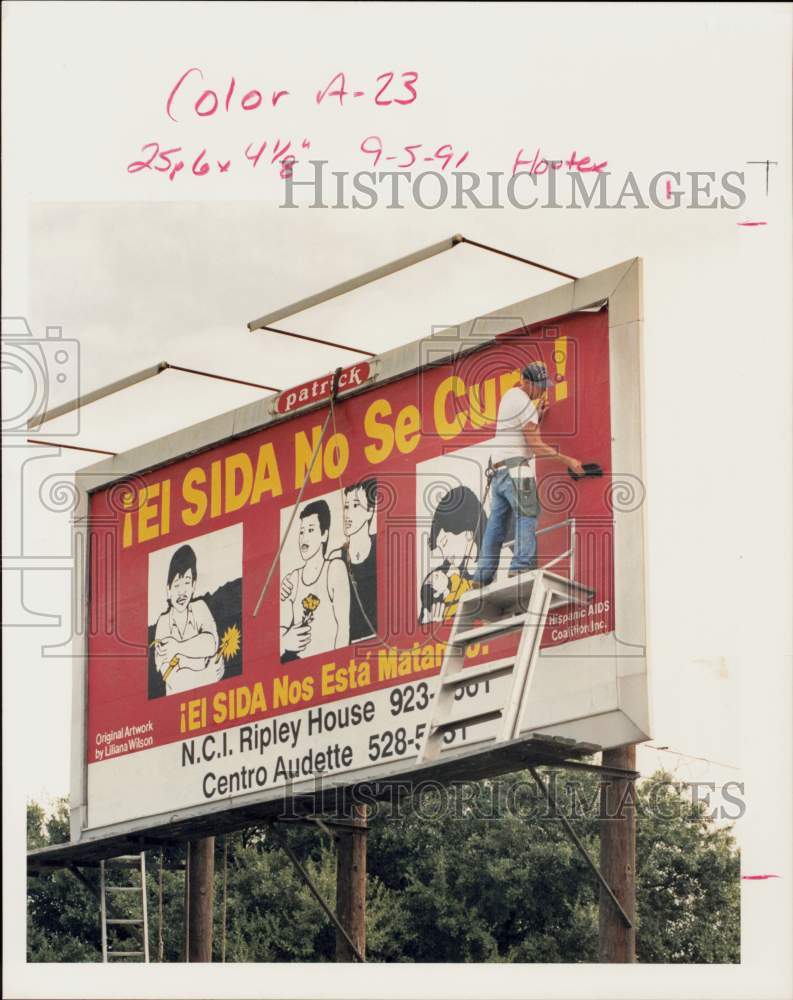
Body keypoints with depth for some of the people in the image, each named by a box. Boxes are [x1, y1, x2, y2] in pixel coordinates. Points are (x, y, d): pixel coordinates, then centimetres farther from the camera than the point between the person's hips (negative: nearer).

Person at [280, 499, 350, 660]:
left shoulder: (335, 569, 1)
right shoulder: (291, 580, 14)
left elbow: (343, 625, -7)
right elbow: (282, 628, 7)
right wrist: (285, 642, -16)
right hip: (296, 663, 3)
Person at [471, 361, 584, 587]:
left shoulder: (510, 395, 20)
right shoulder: (524, 404, -9)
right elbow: (537, 446, -12)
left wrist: (538, 413, 13)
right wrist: (568, 460, -9)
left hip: (499, 470, 9)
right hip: (517, 469, -9)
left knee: (496, 523, 8)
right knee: (527, 515, -16)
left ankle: (482, 576, 5)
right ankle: (522, 566, -31)